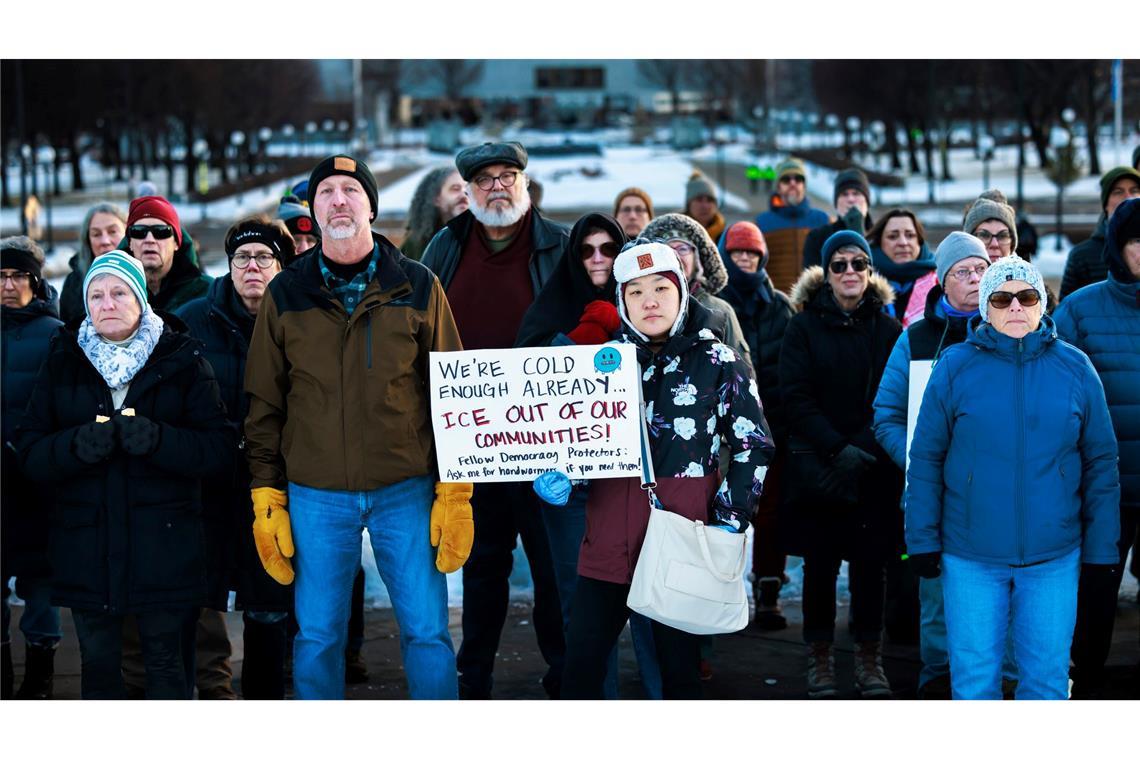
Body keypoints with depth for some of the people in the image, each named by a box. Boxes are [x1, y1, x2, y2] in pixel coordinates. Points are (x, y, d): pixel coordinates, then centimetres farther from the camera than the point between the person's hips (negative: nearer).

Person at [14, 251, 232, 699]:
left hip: (163, 544, -2)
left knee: (167, 665, 3)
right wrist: (77, 445, -19)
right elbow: (29, 451, 2)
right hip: (86, 550, 2)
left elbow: (217, 447, -6)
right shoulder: (63, 362, 8)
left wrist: (156, 439, -24)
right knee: (98, 665, 9)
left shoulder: (181, 360, 2)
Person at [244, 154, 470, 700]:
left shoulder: (417, 287, 3)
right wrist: (266, 497, 1)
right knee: (316, 639, 4)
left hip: (406, 491, 0)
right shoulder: (285, 295, 4)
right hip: (316, 496, 1)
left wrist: (455, 491, -2)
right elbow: (264, 404, 7)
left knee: (427, 634, 1)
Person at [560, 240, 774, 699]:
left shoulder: (719, 363, 0)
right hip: (610, 535, 3)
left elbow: (753, 446, 2)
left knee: (679, 665, 7)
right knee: (581, 662, 2)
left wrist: (730, 520, -4)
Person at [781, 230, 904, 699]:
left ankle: (869, 657, 10)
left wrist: (861, 450, -12)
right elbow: (796, 397, -4)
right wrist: (836, 449, -14)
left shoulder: (888, 329, 6)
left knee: (870, 562, 1)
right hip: (816, 466, -1)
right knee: (821, 563, 2)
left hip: (875, 470, 1)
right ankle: (819, 657, 12)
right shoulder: (804, 327, 3)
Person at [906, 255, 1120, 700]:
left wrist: (1101, 550, 3)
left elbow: (1100, 463, 6)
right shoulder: (955, 367, -1)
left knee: (1047, 679, 7)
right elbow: (925, 460, 2)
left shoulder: (1074, 368, 3)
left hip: (1053, 558, 1)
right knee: (974, 680, 5)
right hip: (970, 558, -1)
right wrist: (922, 541, -2)